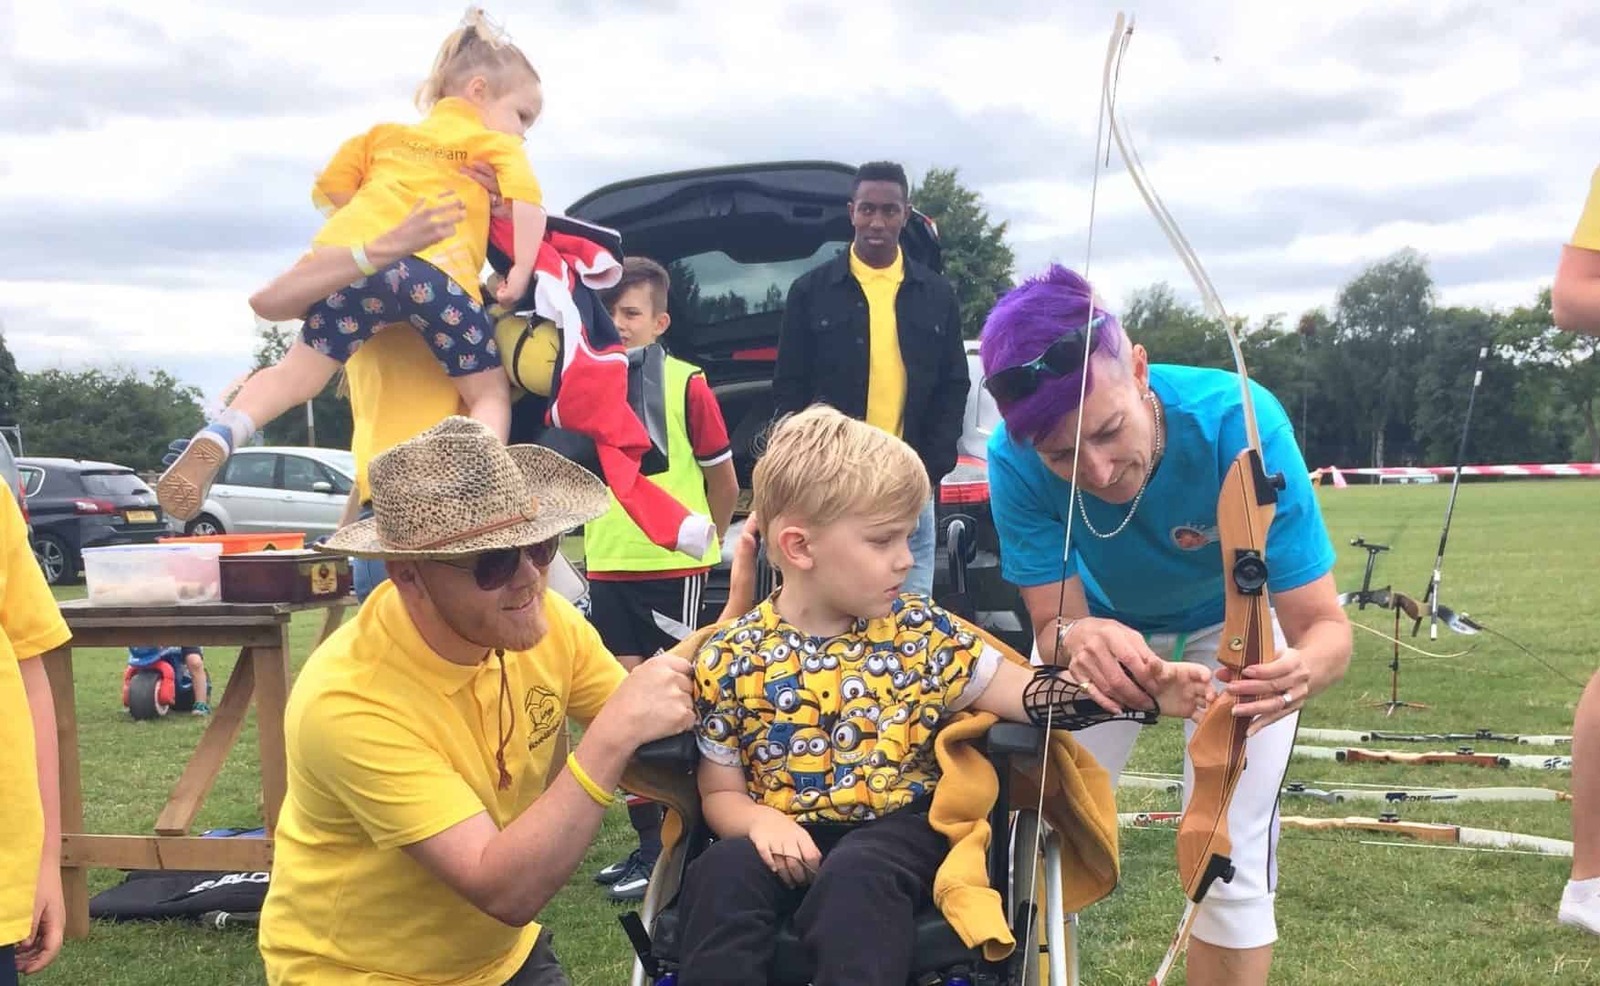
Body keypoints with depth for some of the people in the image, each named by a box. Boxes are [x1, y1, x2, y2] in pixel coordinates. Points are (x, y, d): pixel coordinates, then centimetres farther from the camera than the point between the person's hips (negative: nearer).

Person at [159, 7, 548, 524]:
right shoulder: (496, 142, 21)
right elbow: (527, 200, 2)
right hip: (439, 271, -3)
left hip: (356, 255, 4)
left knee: (298, 372, 12)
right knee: (489, 393, 10)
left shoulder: (387, 133, 35)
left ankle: (218, 438, -11)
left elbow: (329, 187, 28)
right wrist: (522, 273, 1)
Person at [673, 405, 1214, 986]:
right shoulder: (730, 658, 0)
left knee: (855, 877, -34)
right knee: (722, 876, -30)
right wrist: (758, 819, -17)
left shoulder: (921, 631, 3)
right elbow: (722, 793, 6)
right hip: (787, 840, 1)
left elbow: (1025, 693, 2)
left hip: (897, 829, 0)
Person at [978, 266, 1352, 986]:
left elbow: (1324, 626, -36)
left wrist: (1303, 670, -60)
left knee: (1230, 863, -10)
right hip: (1102, 624, 2)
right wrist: (1077, 637, -53)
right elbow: (1051, 625, -28)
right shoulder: (1017, 461, -32)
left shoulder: (1239, 423, -38)